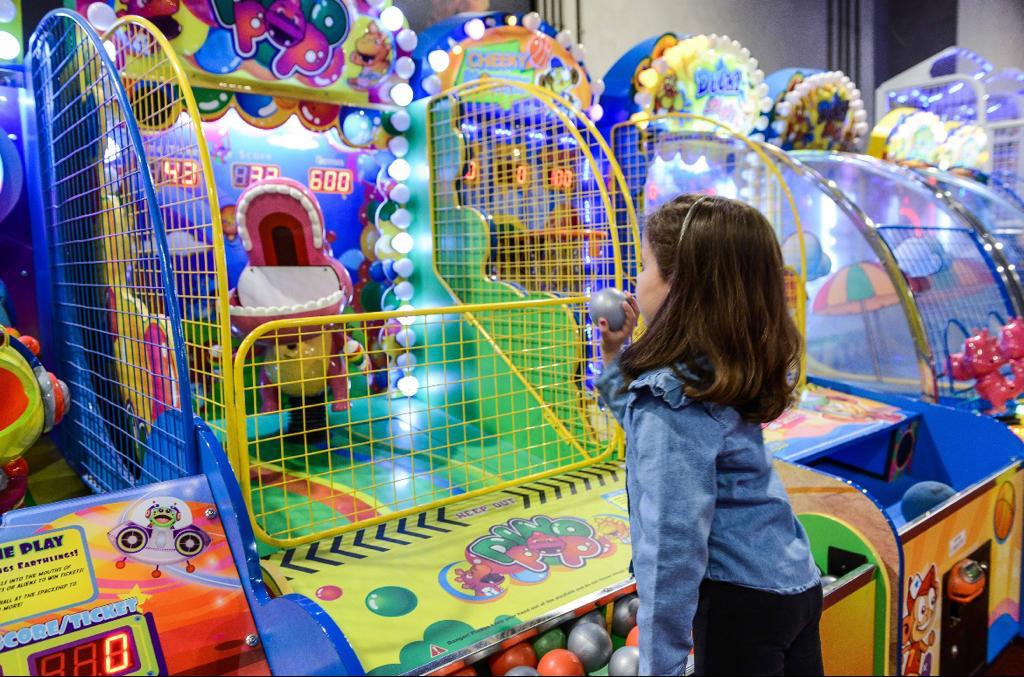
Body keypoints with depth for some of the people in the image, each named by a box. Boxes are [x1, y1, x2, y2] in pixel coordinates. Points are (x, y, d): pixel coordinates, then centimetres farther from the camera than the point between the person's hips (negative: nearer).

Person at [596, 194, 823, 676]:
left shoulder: (674, 398, -27)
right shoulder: (720, 371, 0)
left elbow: (672, 548, -28)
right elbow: (642, 425, 19)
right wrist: (616, 356, 8)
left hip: (740, 600, -9)